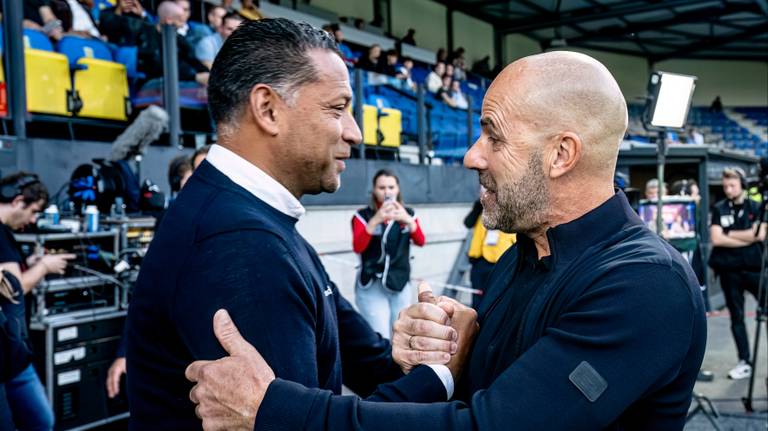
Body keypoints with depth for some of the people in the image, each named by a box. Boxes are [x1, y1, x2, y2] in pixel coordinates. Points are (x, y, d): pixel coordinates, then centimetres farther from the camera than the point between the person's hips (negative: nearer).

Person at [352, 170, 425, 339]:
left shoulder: (408, 214, 8)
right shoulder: (363, 215, -2)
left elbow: (420, 241, -8)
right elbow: (357, 247, -16)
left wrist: (408, 220, -27)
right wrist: (375, 220, -28)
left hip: (401, 285, 4)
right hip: (372, 286, -4)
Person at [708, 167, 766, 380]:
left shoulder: (756, 207, 4)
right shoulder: (719, 209, 4)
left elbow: (760, 234, -10)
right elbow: (716, 239, -7)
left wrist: (730, 234, -6)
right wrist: (748, 238, -7)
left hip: (755, 268, -1)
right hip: (730, 270, 1)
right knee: (736, 318, 6)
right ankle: (744, 362, 14)